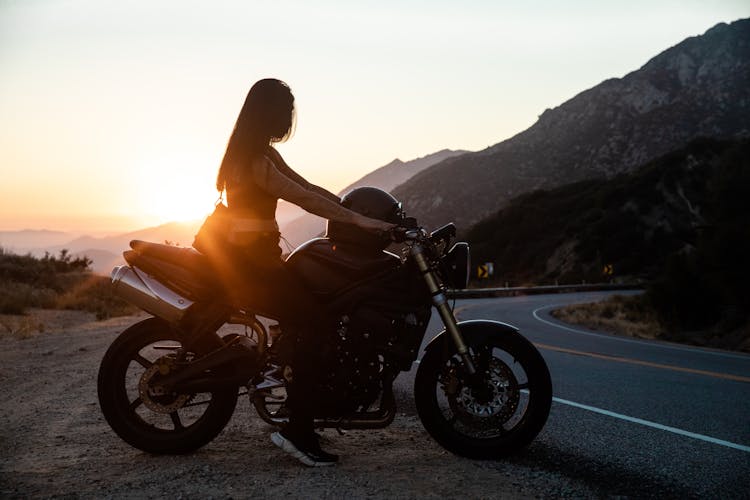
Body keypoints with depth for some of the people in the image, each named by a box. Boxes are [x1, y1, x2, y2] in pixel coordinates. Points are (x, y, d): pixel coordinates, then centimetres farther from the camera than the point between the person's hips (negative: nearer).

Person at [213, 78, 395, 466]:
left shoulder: (265, 153, 16)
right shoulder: (251, 158, -15)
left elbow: (309, 187, 14)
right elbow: (303, 198, -24)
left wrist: (367, 212, 7)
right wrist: (358, 219, -26)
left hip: (260, 257, 10)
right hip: (250, 260, -10)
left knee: (315, 314, 10)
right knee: (318, 324, -17)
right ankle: (297, 431, -13)